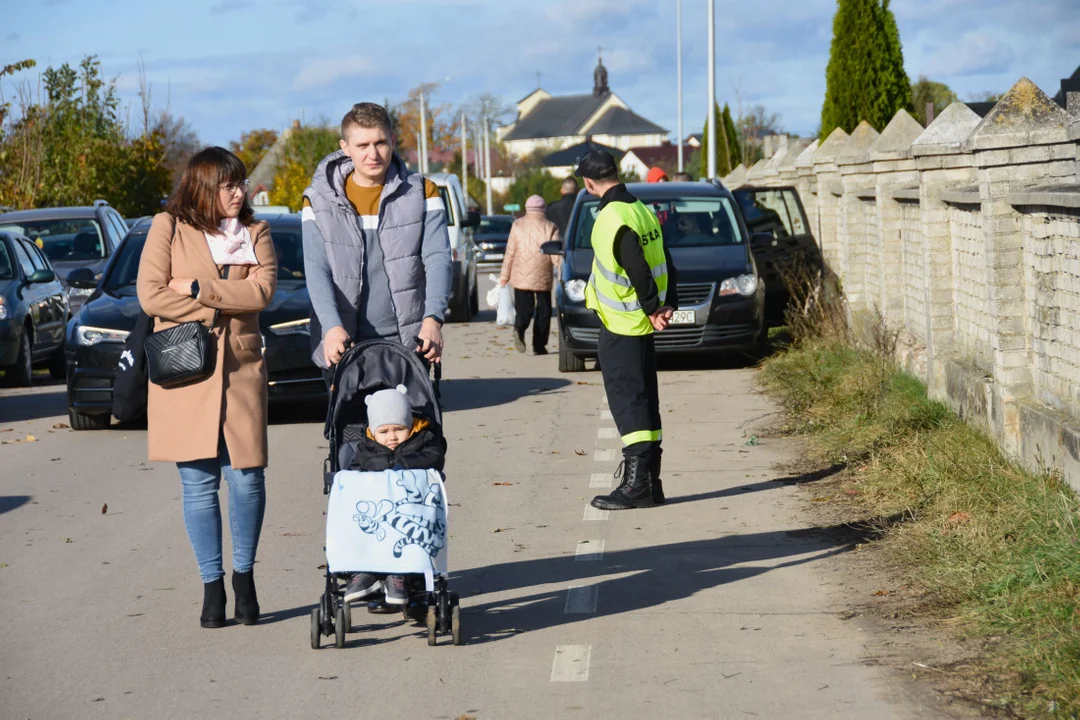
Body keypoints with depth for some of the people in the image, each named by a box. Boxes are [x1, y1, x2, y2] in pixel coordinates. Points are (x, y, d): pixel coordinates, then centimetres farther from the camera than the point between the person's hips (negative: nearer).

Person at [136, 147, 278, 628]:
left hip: (241, 370, 1)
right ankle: (212, 585, 9)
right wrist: (219, 308, -5)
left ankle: (244, 575, 16)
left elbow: (262, 290, -6)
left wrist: (197, 288, -11)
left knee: (246, 478, -3)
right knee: (199, 484, 0)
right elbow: (150, 294, -5)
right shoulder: (168, 228, 4)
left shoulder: (255, 233, 10)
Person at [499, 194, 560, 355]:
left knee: (523, 308, 7)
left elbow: (510, 252, 1)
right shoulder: (550, 227, -2)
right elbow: (555, 255, -6)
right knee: (543, 312, 10)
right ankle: (539, 345, 7)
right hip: (543, 278, -1)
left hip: (521, 277, 1)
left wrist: (505, 275, 8)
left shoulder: (517, 225, 1)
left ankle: (519, 329, -23)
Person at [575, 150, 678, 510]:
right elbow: (665, 263, 13)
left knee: (627, 402, -7)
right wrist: (668, 304, 7)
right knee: (644, 401, 12)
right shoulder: (642, 211, 11)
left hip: (621, 327, -9)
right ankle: (650, 482, 17)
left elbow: (637, 270, -22)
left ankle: (636, 483, -8)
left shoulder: (613, 217, -18)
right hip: (640, 326, 9)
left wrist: (652, 308, -10)